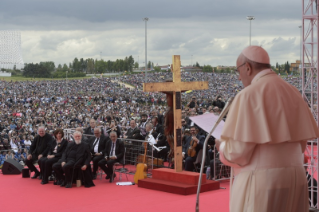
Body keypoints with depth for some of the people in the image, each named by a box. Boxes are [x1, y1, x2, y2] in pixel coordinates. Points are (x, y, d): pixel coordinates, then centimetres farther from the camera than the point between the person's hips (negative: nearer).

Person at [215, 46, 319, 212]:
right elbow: (301, 143, 12)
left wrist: (223, 146, 5)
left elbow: (239, 150, -16)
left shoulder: (249, 95, -12)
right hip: (295, 178, 7)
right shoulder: (292, 93, 7)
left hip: (260, 180, -6)